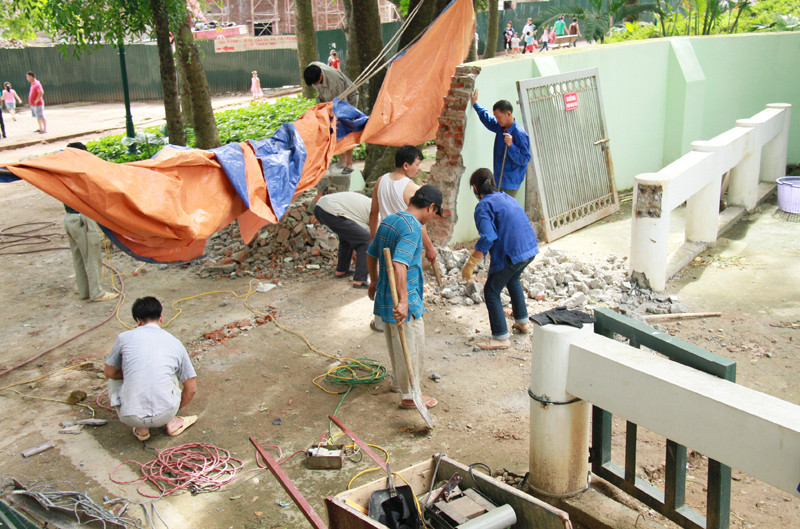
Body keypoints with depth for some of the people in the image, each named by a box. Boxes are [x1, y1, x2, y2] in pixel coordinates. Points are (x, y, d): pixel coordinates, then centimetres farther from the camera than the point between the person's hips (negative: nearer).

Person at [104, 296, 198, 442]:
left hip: (131, 418, -2)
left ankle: (141, 429, 16)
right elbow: (191, 389, 14)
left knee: (114, 380, 30)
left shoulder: (125, 337, 4)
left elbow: (109, 373, 17)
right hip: (165, 414, 2)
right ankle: (171, 423, 23)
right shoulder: (175, 342, 9)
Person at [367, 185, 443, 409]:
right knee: (412, 347, 5)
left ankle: (398, 381, 41)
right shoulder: (413, 228, -21)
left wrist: (374, 281, 32)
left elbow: (371, 254, 19)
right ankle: (409, 396, 15)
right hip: (403, 300, -9)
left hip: (385, 297, 9)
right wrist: (403, 301, -34)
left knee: (396, 344, 25)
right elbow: (399, 264, -32)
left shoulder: (388, 220, 8)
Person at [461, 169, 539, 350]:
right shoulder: (505, 197, 14)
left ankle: (501, 337, 7)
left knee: (491, 291, 5)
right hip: (530, 248, 9)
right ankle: (522, 321, 45)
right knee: (513, 280, 33)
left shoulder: (484, 206, -11)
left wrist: (470, 265, -18)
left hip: (510, 254, -9)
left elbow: (487, 238, -22)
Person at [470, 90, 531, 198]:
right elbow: (487, 119, 29)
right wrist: (475, 104, 38)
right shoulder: (500, 127, 7)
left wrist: (511, 145, -34)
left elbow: (525, 159, -21)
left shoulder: (519, 133, -19)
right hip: (499, 181, 9)